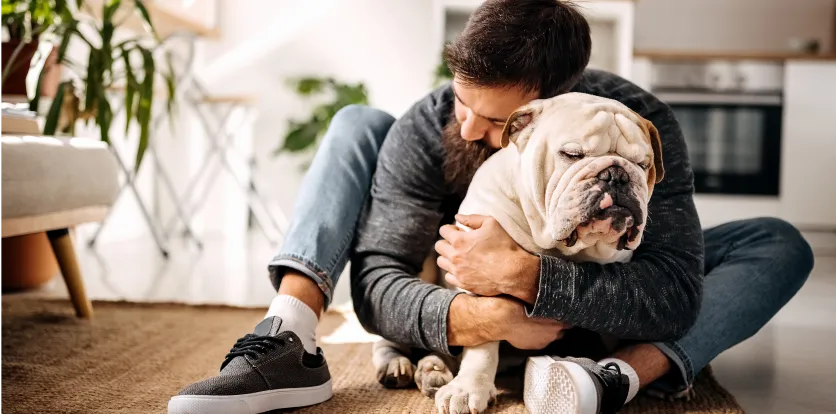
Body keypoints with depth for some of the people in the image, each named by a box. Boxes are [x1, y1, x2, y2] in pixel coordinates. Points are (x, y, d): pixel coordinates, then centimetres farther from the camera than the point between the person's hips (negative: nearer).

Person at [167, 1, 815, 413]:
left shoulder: (639, 125, -29)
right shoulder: (428, 128, -26)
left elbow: (676, 293, -38)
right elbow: (377, 284, -28)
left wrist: (522, 273, -49)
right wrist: (484, 316, -47)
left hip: (588, 302, 0)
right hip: (467, 300, 1)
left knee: (780, 247, -22)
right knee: (358, 125, -16)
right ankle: (290, 343, -34)